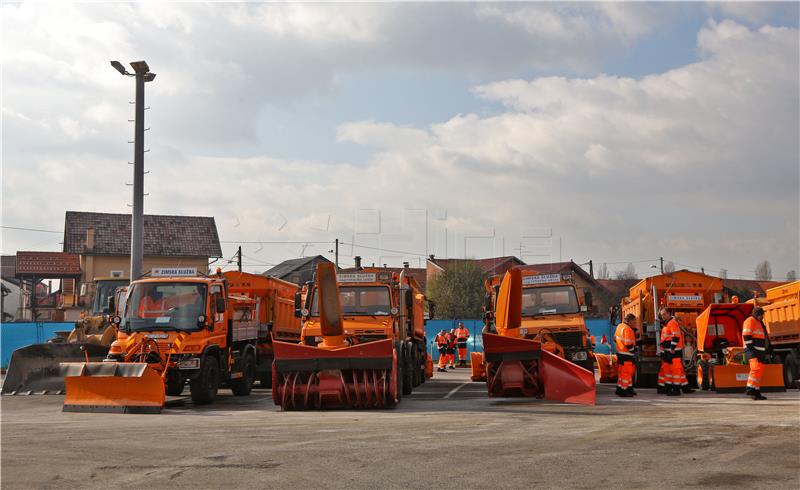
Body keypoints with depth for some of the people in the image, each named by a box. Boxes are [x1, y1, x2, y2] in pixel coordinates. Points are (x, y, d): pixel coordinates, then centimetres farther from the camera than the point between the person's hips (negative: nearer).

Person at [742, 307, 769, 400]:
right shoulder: (750, 321, -7)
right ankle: (750, 389, -27)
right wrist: (751, 349, -22)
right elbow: (746, 336, -16)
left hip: (759, 351, 10)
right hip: (752, 351, -10)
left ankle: (756, 392, 11)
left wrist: (764, 352, 23)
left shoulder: (759, 323, 24)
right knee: (756, 368, -23)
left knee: (759, 371, 8)